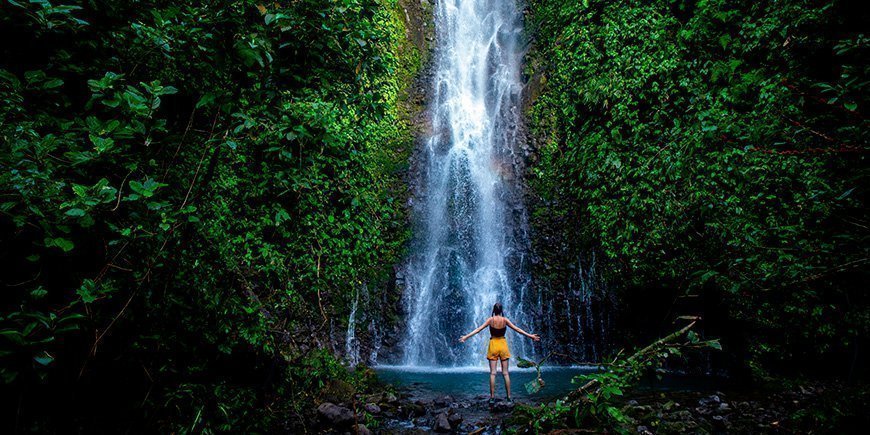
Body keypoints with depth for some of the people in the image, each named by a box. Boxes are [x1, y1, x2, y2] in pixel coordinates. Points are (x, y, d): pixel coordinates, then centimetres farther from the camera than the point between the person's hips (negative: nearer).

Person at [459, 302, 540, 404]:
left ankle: (492, 397, 0)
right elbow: (517, 329, 0)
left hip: (493, 344, -1)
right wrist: (530, 336, 8)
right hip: (503, 344, 1)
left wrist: (466, 336, -5)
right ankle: (509, 397, 7)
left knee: (492, 373, 1)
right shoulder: (505, 320, -4)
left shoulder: (490, 320, -6)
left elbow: (478, 329, -8)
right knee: (505, 373, 6)